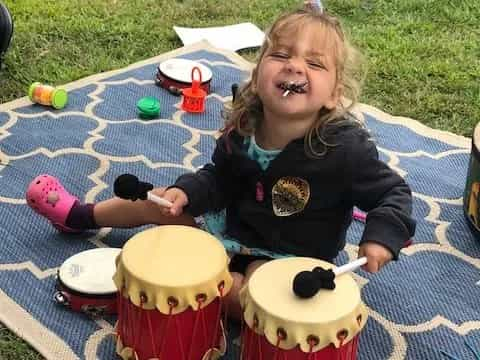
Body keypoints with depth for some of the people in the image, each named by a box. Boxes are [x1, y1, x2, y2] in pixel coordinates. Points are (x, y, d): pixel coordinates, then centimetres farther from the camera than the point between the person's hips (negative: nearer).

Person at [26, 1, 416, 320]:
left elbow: (394, 193, -19)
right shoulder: (243, 130, -15)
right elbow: (219, 179, 1)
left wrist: (382, 236, -36)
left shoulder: (346, 148, -31)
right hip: (235, 224, 5)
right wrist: (187, 192, -18)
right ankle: (82, 215, 38)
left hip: (288, 256, -5)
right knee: (158, 201, 11)